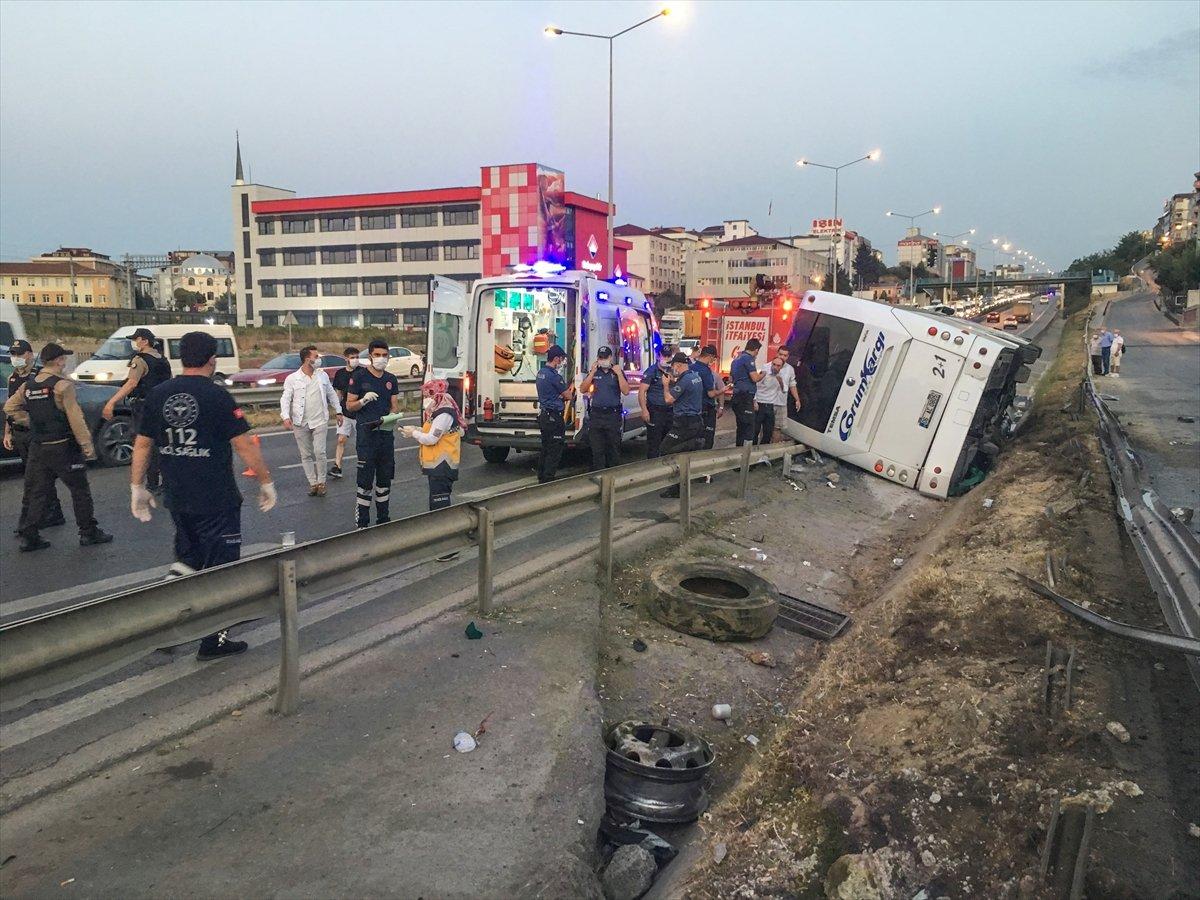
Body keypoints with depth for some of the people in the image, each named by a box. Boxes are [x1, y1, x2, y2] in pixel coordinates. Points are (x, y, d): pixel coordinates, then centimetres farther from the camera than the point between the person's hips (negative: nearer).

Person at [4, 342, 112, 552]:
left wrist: (31, 423, 16)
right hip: (63, 447, -7)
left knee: (37, 492, 12)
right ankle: (88, 533, 11)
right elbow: (75, 418, -16)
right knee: (79, 490, 5)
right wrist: (87, 445, -12)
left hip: (37, 448, 7)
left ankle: (28, 536, 12)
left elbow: (9, 407, 15)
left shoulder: (28, 385, 8)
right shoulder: (62, 385, -14)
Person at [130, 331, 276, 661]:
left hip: (177, 499, 5)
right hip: (216, 501, -5)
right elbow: (244, 444, -13)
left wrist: (137, 487, 16)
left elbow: (142, 444, 7)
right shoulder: (216, 395, -12)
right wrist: (266, 482, -4)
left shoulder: (158, 395, 3)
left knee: (189, 557, 26)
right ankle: (213, 642, 12)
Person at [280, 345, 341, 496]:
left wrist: (339, 411, 15)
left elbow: (331, 394, 16)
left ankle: (321, 482, 8)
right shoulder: (292, 379, -3)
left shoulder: (322, 375, 6)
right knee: (306, 455, 7)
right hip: (300, 423, -1)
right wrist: (286, 417, -21)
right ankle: (313, 483, 18)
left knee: (320, 452, -7)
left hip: (320, 421, 1)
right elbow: (285, 399, -6)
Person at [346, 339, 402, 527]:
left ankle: (383, 520, 23)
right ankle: (361, 524, -1)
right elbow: (349, 405, -1)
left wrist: (391, 416, -10)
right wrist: (364, 400, -21)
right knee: (365, 480, -7)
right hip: (366, 434, -5)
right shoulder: (359, 376, -2)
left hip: (386, 433, 5)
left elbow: (395, 406, 12)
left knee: (385, 478, 12)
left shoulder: (391, 379, 12)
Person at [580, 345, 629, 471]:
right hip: (596, 415, 1)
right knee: (597, 450, 2)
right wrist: (592, 373, -9)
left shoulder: (618, 372, 5)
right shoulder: (593, 372, 10)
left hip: (613, 415, -1)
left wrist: (619, 374, -13)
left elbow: (626, 391, -5)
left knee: (614, 448, 2)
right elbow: (583, 389, -1)